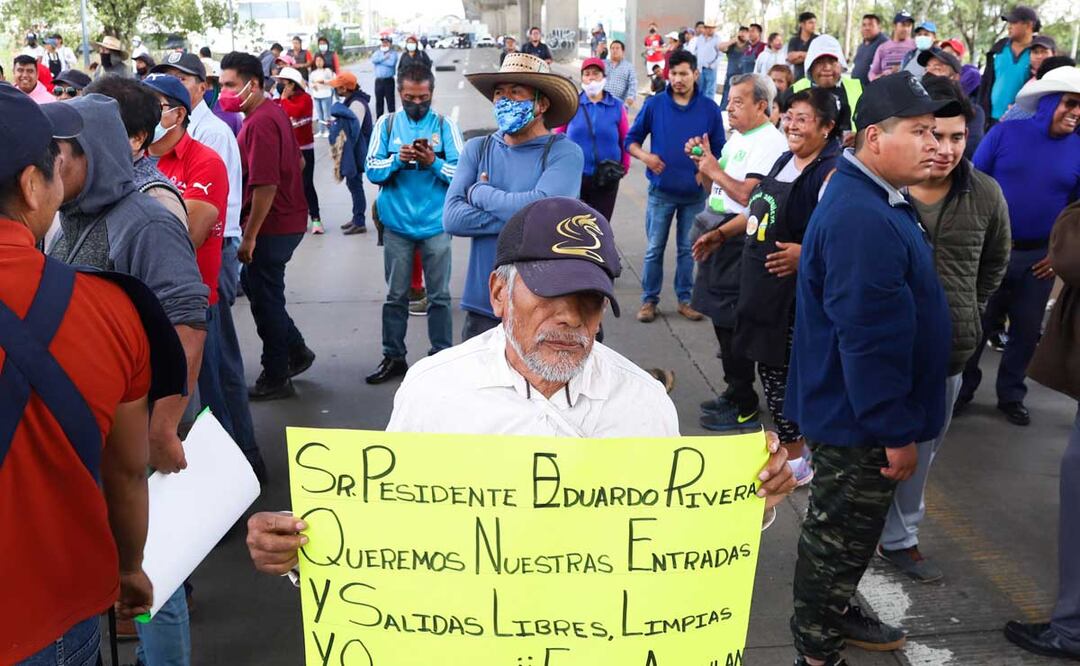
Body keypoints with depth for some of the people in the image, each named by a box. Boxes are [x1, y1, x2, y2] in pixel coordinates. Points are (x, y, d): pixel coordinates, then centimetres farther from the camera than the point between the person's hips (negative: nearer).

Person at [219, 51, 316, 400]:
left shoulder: (260, 122, -20)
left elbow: (266, 184, -26)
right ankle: (296, 351, 28)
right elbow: (294, 162, 19)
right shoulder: (274, 112, 11)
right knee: (254, 285, 21)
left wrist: (249, 237, -21)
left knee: (265, 299, 2)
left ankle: (276, 380, 16)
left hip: (272, 226, -10)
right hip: (288, 220, 10)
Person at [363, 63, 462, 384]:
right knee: (396, 296, 10)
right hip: (397, 225, 1)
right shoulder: (387, 124, 5)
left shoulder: (445, 125, 1)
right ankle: (393, 357, 20)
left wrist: (434, 162, -22)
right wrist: (398, 159, -17)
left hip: (436, 225, -1)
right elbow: (372, 171, -1)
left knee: (439, 296, 5)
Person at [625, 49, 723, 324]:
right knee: (655, 249, 6)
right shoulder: (654, 104, -2)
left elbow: (719, 150, 5)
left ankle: (685, 299, 22)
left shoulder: (709, 108, -1)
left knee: (688, 249, 10)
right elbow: (631, 140, 3)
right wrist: (645, 156, -16)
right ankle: (649, 301, 16)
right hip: (661, 190, 0)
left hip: (695, 192, 1)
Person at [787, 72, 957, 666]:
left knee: (848, 528, 25)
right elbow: (869, 338, -29)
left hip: (861, 413, 10)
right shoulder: (862, 219, -28)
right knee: (839, 533, 7)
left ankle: (835, 614, 45)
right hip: (860, 419, -10)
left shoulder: (876, 199, 8)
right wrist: (896, 431, -22)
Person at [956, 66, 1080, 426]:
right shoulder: (1004, 133, -7)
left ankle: (1011, 395, 29)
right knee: (975, 322, 7)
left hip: (1040, 256, 2)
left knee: (1027, 329, 12)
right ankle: (962, 386, 24)